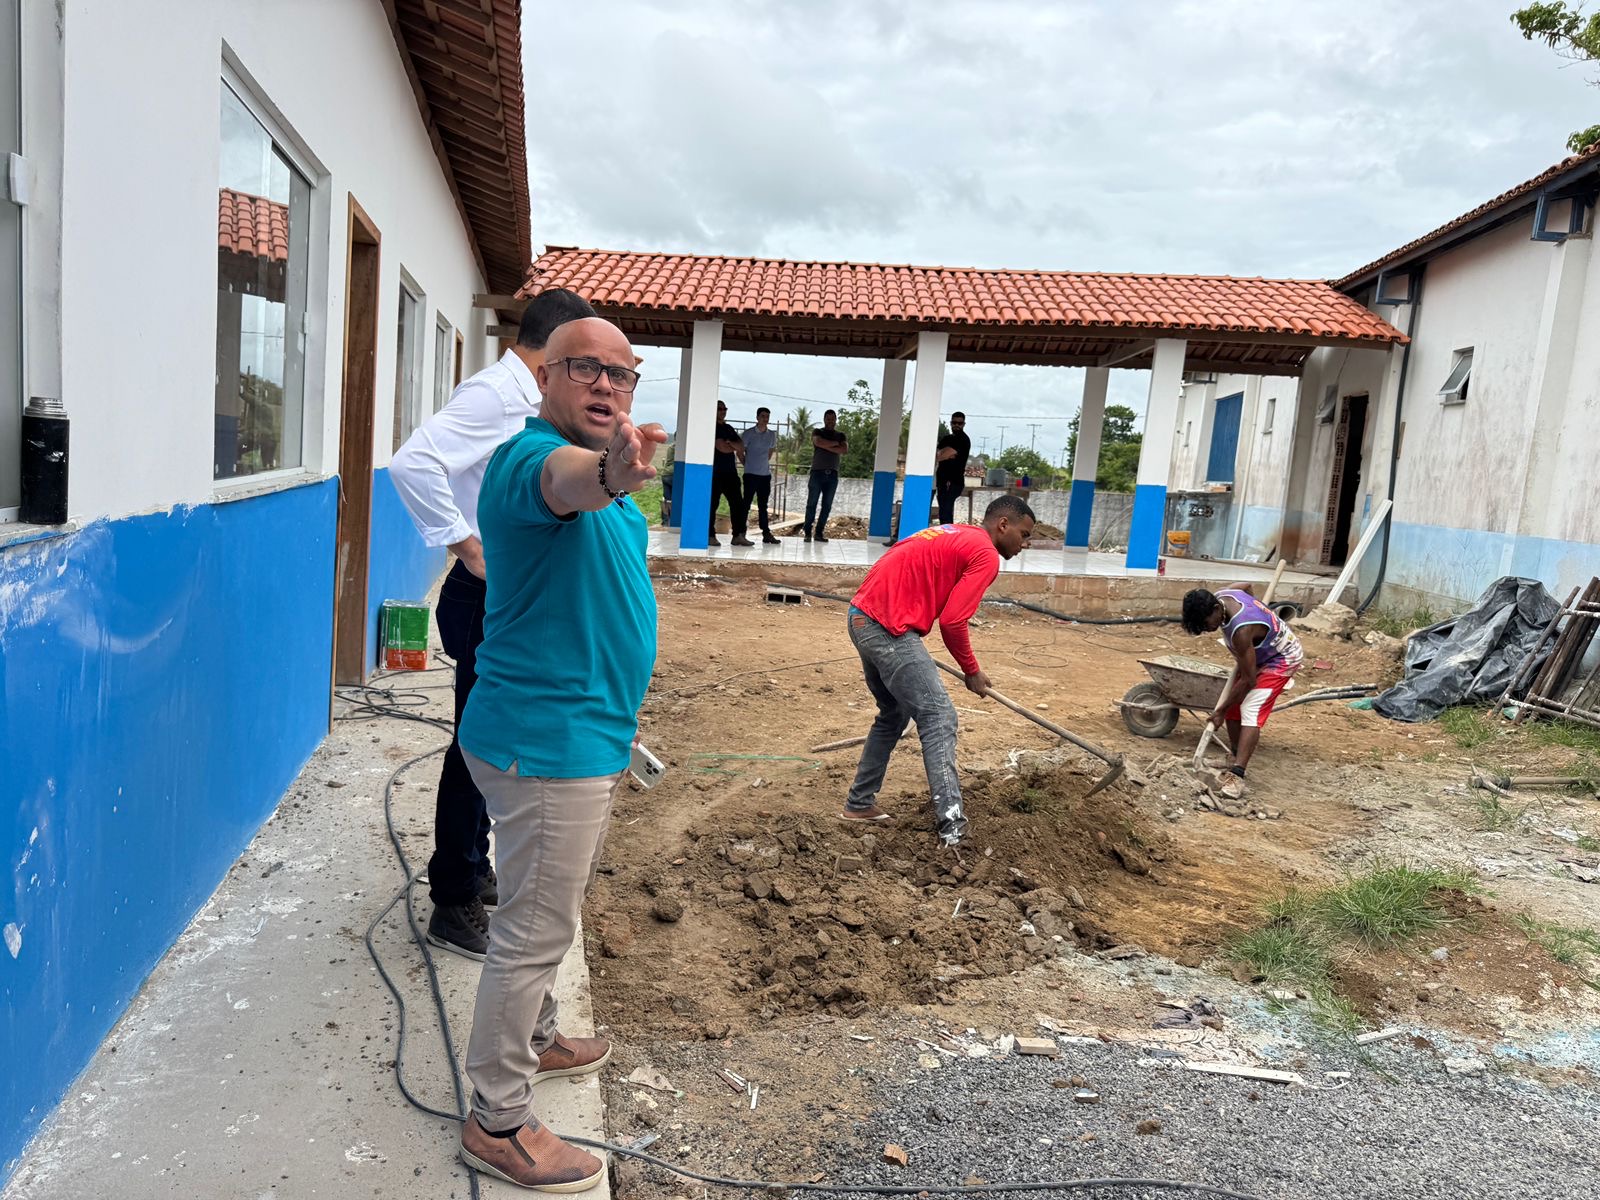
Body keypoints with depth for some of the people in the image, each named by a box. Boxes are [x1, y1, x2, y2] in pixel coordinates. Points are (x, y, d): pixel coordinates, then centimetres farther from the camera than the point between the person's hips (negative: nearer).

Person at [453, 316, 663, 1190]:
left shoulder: (598, 466, 14)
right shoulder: (533, 455, -18)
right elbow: (562, 482, -45)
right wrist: (611, 473, -68)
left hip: (583, 736, 10)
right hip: (546, 741, -10)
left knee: (551, 911, 25)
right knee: (535, 929, 1)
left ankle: (533, 1040, 46)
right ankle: (498, 1123, 17)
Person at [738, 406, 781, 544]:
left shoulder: (772, 435, 10)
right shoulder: (749, 433, -5)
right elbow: (740, 452, 0)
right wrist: (748, 464, 6)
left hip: (765, 474, 5)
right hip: (751, 474, -5)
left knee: (763, 505, 10)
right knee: (746, 504, -3)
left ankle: (766, 533, 12)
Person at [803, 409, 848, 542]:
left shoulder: (840, 435, 16)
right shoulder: (817, 432, 8)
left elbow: (844, 449, -3)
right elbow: (818, 442, -15)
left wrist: (827, 446, -10)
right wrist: (836, 443, -6)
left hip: (832, 474, 3)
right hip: (817, 472, -3)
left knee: (827, 505, 2)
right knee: (811, 504, -4)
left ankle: (819, 532, 7)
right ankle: (807, 532, -1)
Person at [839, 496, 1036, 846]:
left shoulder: (955, 535, 23)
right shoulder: (986, 555, -5)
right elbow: (952, 622, -11)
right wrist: (972, 671, 3)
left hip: (863, 617, 10)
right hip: (888, 628, -10)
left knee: (894, 715, 23)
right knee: (939, 718, -7)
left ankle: (859, 803, 30)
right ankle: (951, 826, -11)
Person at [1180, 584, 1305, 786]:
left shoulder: (1241, 630, -39)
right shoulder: (1220, 596, -16)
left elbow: (1248, 680, -30)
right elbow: (1245, 586, 11)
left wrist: (1221, 711, -20)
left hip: (1282, 658, -9)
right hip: (1260, 654, 9)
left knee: (1251, 711, -22)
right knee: (1232, 707, 3)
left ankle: (1237, 772, -28)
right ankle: (1236, 759, 13)